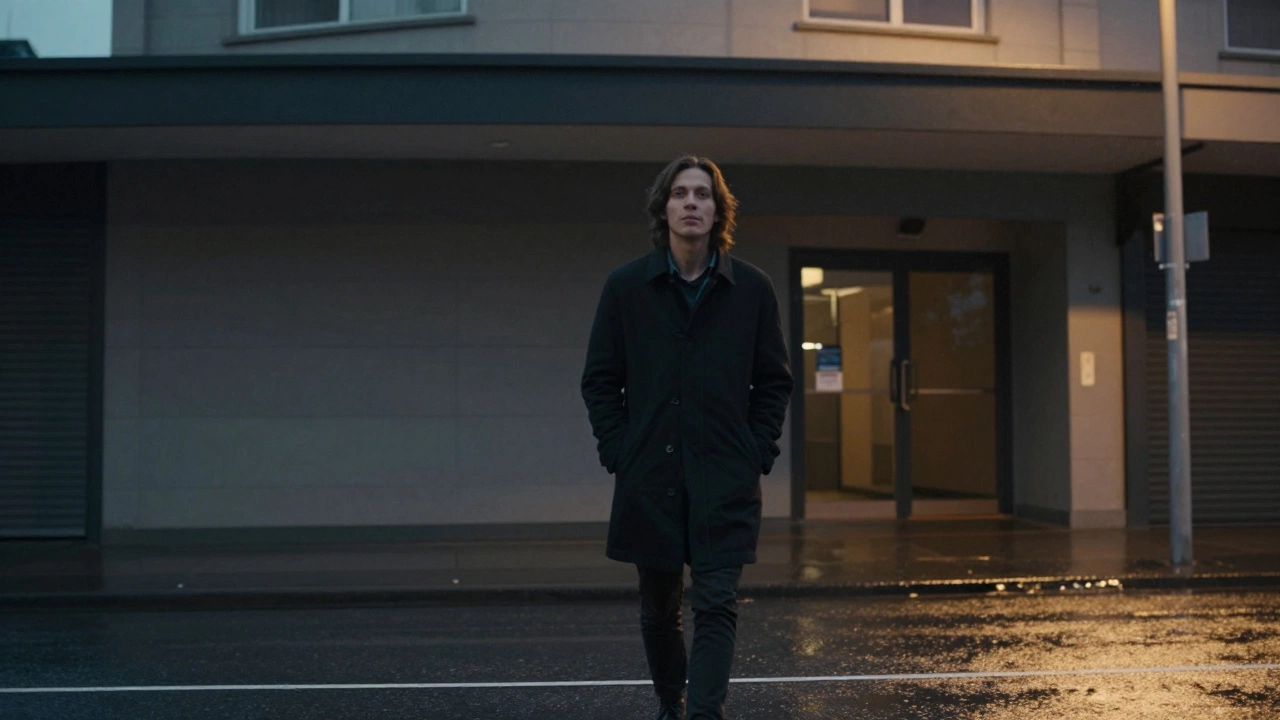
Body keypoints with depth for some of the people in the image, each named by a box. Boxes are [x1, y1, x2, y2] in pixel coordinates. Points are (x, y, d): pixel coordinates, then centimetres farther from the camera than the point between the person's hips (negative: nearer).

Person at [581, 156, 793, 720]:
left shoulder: (752, 289, 2)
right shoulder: (626, 287, 2)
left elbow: (774, 380, 8)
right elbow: (599, 379, 6)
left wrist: (757, 453, -1)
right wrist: (618, 453, -2)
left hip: (726, 480, -1)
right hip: (649, 478, 1)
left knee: (717, 605, -8)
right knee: (658, 607, 14)